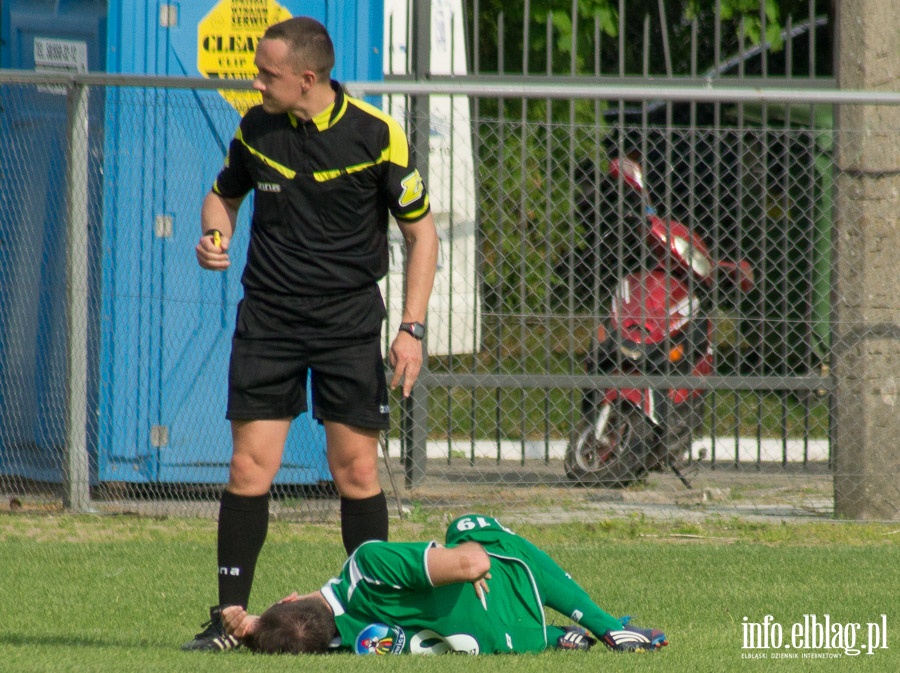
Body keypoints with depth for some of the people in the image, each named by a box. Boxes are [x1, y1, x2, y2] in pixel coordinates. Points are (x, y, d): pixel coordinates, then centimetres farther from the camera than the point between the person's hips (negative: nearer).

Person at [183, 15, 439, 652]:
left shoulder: (377, 136, -10)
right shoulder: (256, 128, 1)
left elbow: (421, 230, -1)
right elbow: (224, 194, 20)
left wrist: (413, 329, -8)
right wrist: (214, 235, -4)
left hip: (350, 322, -2)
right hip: (267, 318, 2)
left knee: (357, 470, -4)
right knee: (250, 467, -4)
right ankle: (229, 617, 1)